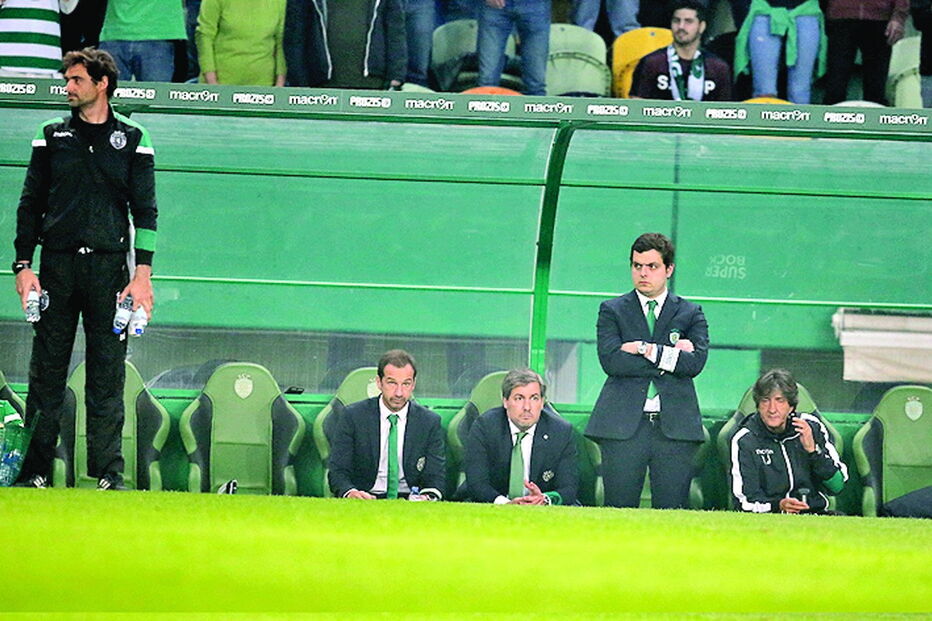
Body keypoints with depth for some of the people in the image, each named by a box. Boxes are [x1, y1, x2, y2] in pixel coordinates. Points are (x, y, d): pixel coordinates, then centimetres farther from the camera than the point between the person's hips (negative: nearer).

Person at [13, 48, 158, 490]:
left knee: (108, 376, -2)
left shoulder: (132, 139, 8)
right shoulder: (53, 137, 12)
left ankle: (108, 475, -1)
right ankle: (35, 471, 3)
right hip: (57, 264, 1)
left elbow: (145, 209, 5)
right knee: (46, 372, 0)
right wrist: (23, 266, 1)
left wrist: (143, 273, -5)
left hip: (109, 268, -1)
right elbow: (31, 204, 11)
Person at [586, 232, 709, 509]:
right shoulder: (612, 310, 11)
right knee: (620, 509, -3)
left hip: (675, 425, 1)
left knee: (672, 513, -2)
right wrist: (670, 355, -5)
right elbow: (610, 360, -6)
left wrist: (645, 349, -7)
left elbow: (695, 362, -4)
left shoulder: (691, 314, 13)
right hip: (623, 424, 0)